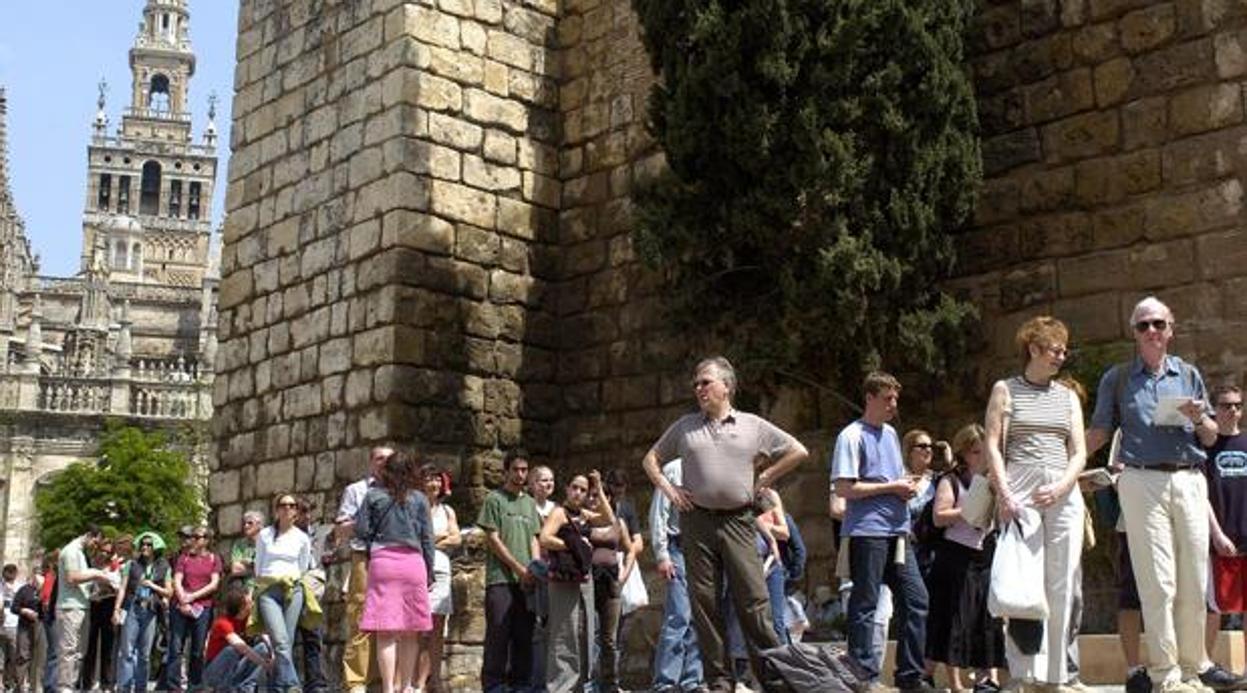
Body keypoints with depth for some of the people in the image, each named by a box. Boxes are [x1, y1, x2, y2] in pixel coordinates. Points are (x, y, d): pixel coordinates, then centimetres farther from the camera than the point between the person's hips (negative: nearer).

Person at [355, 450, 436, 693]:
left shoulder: (374, 495, 4)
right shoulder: (419, 499, 6)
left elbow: (361, 530, 1)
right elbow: (427, 539, 7)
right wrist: (429, 572, 15)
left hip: (382, 561, -1)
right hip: (413, 563, 1)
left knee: (386, 632, -3)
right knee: (411, 633, 9)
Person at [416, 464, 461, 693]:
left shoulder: (447, 511, 19)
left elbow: (456, 539, 8)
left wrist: (429, 542, 0)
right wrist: (441, 536, 1)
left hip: (441, 571, 4)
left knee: (437, 630, 2)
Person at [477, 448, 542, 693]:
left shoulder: (530, 503, 18)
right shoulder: (494, 499, 1)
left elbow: (534, 539, 16)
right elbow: (493, 539, -5)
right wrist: (518, 567, -10)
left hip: (526, 580, 5)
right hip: (500, 578, -5)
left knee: (524, 634, 6)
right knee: (498, 633, -6)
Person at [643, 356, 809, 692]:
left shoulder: (753, 425, 7)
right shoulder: (685, 426, 11)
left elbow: (798, 452, 10)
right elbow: (651, 459, 21)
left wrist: (762, 480, 4)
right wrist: (668, 489, 6)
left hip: (737, 521, -2)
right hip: (696, 521, 2)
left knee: (753, 600, -6)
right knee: (705, 603, 2)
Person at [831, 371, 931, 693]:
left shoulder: (891, 433, 18)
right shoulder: (852, 436, -7)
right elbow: (843, 488, -15)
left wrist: (908, 486, 5)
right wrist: (891, 487, -13)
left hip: (897, 530, 8)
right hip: (867, 530, -8)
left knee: (916, 598, 6)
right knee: (865, 604, -1)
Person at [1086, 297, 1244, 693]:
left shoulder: (1189, 375, 16)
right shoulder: (1117, 378, 9)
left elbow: (1211, 438, 18)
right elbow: (1099, 433, 10)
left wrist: (1200, 419, -4)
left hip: (1189, 480, 3)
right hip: (1142, 482, -3)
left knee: (1194, 581, 4)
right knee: (1158, 582, -6)